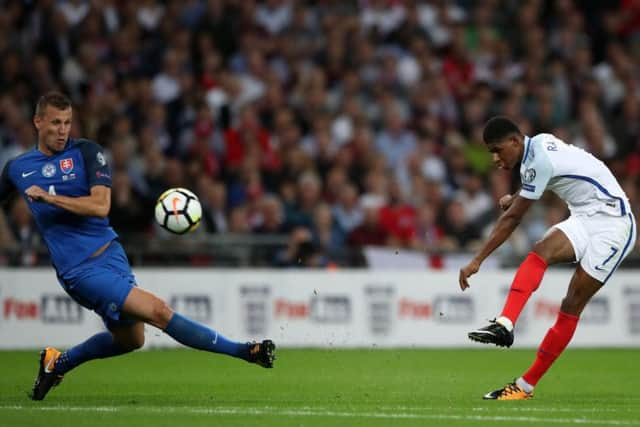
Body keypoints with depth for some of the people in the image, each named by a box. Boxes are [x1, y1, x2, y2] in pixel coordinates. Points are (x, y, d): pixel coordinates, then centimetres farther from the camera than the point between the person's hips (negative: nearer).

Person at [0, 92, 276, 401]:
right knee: (157, 311, -16)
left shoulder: (85, 152, 0)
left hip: (110, 253, 4)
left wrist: (47, 197, -17)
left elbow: (100, 205, -12)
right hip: (80, 269, -4)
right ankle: (242, 351, -12)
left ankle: (57, 363, 32)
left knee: (130, 338, 12)